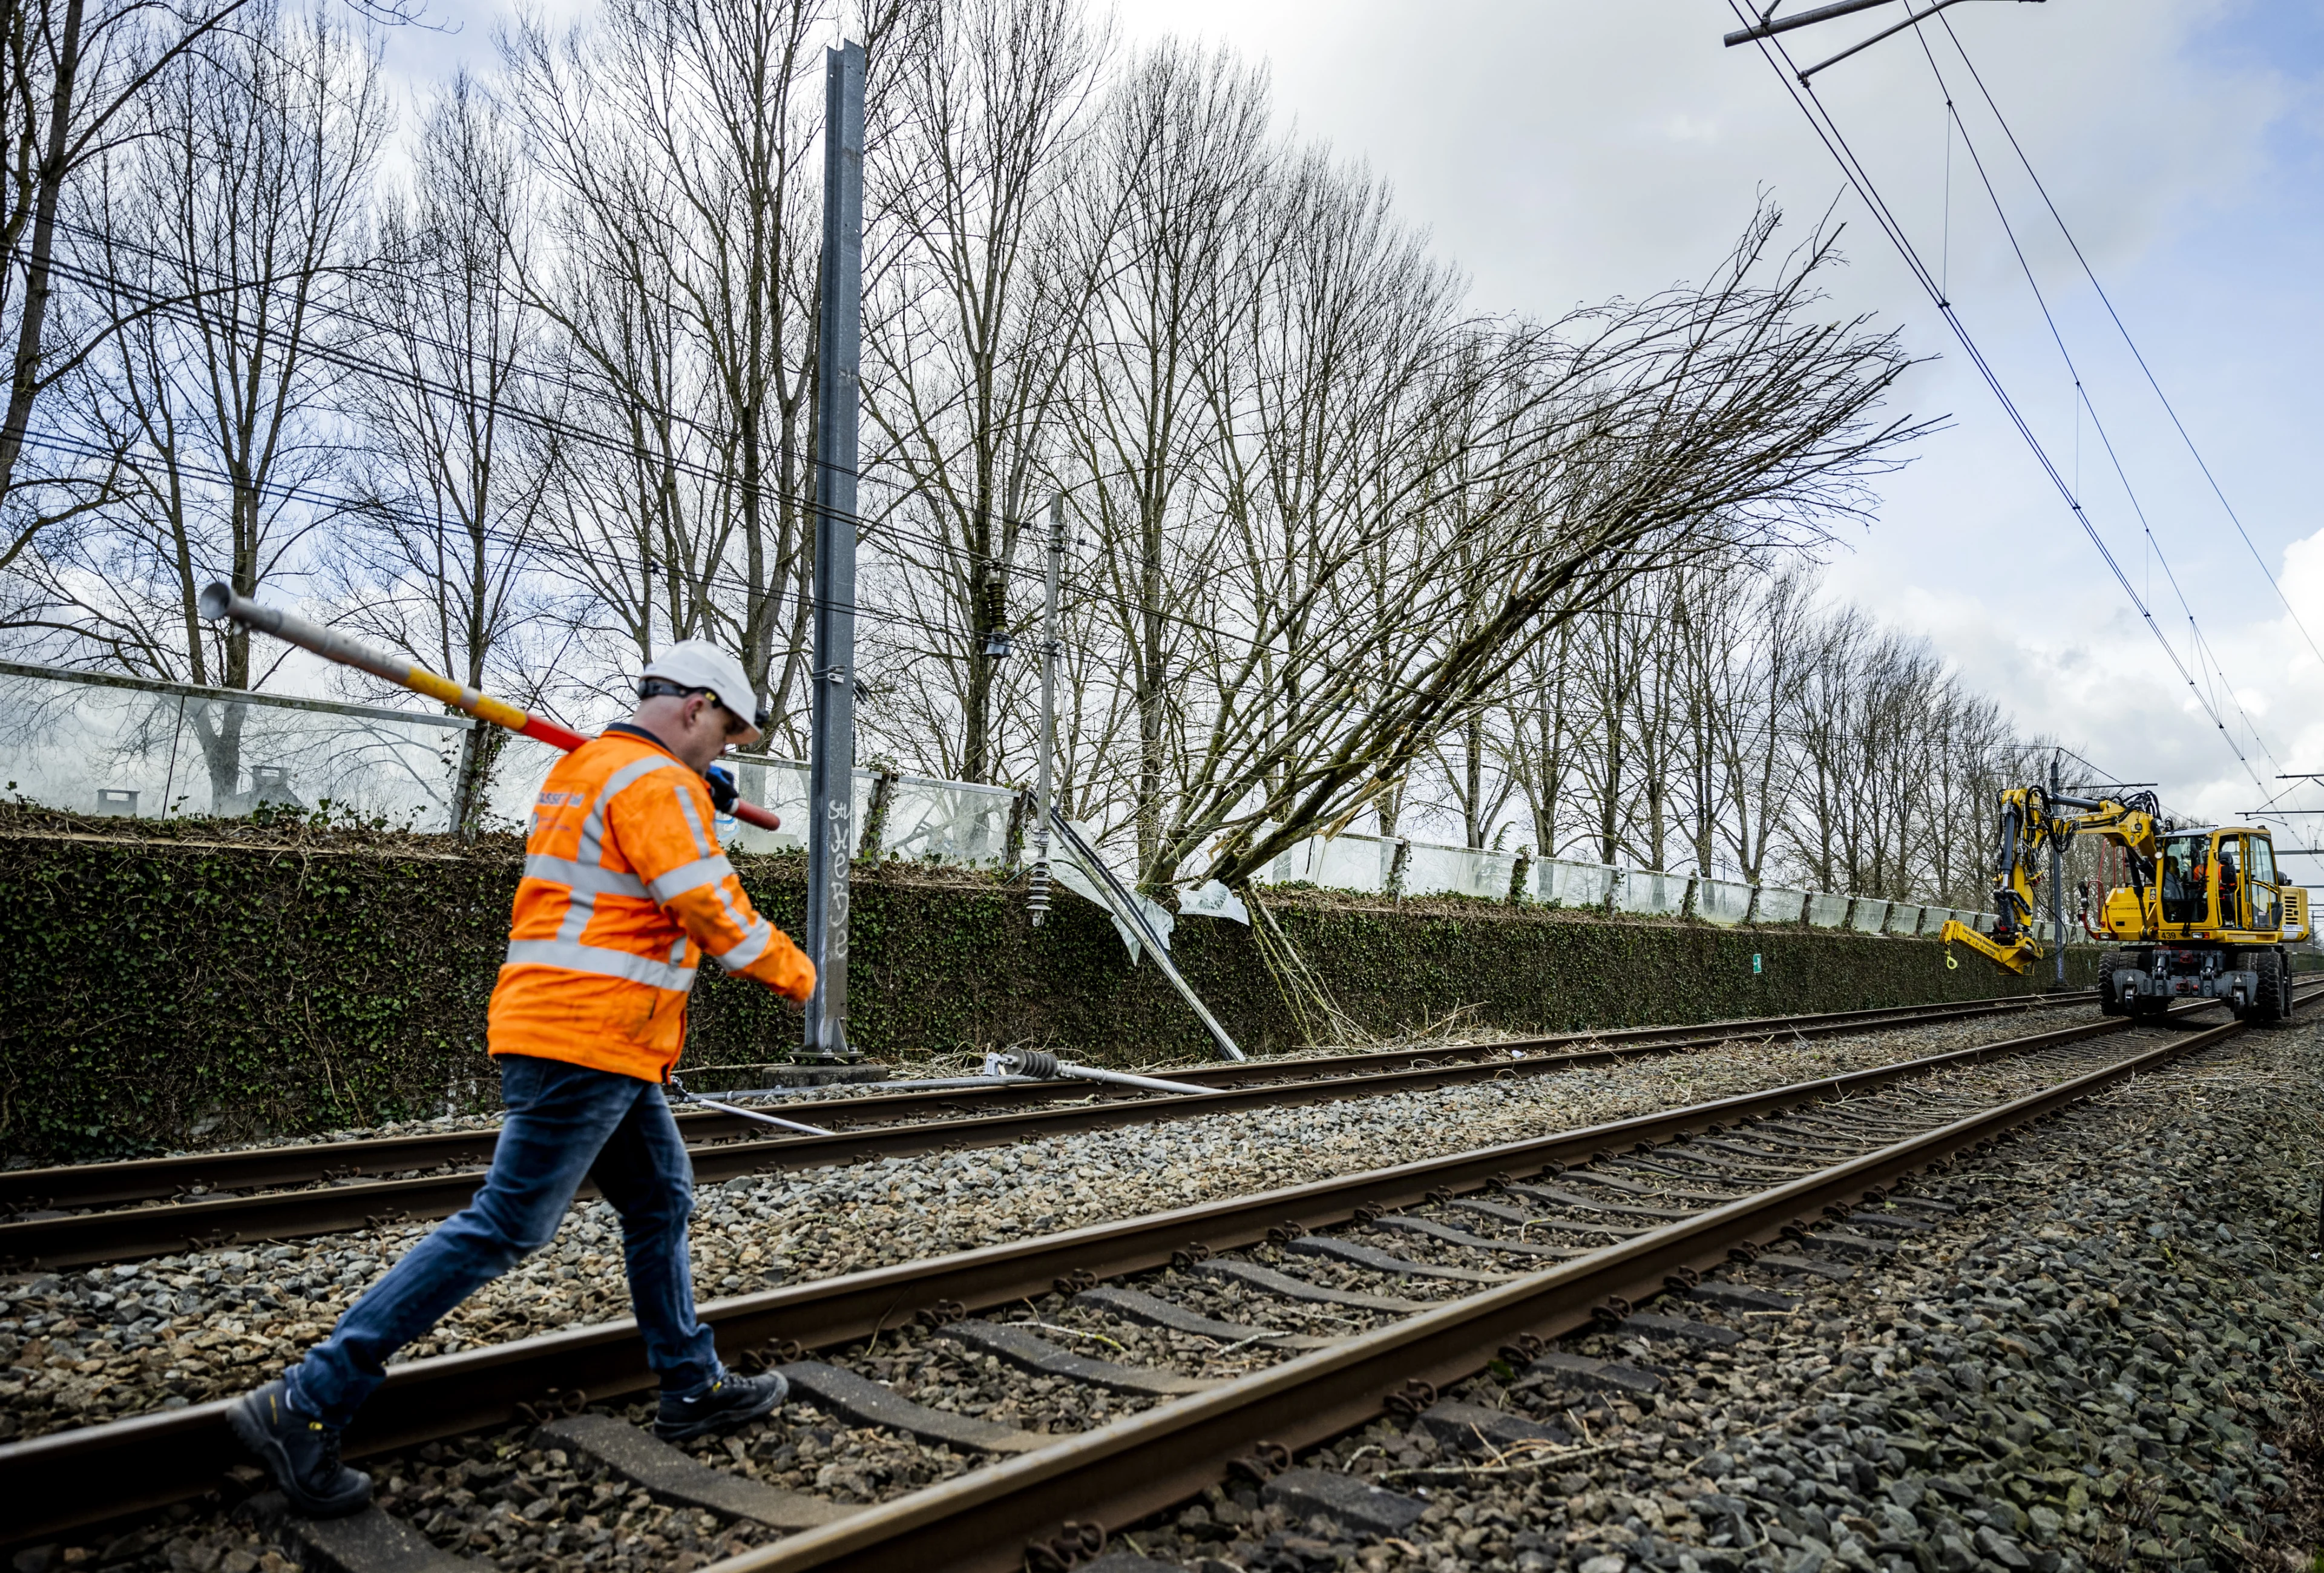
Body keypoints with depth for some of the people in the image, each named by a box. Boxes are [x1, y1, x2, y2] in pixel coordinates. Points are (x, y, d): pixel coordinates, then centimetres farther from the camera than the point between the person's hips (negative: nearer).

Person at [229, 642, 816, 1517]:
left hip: (604, 1048, 11)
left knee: (660, 1200, 15)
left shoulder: (583, 769, 17)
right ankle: (307, 1406, 2)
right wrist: (792, 973, -1)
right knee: (503, 1228, -6)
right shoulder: (658, 783, -14)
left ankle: (691, 1389, 25)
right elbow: (715, 911, -17)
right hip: (588, 1041, -11)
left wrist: (705, 804, 14)